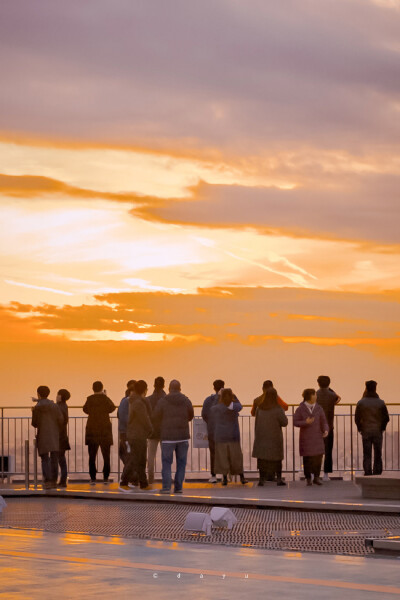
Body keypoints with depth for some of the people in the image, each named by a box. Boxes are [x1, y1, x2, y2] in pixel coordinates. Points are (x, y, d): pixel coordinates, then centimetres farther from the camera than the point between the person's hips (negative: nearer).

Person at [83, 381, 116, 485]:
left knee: (92, 456, 3)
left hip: (92, 429, 0)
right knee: (106, 455, 10)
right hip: (105, 429, 0)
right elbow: (112, 408, 9)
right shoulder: (105, 399, -9)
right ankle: (105, 477, 8)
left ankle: (93, 478, -2)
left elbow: (86, 410, 11)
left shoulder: (89, 399, -5)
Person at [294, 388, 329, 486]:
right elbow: (295, 422, -5)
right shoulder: (300, 409, -5)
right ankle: (308, 479, 9)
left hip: (317, 438, 2)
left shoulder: (319, 408, 2)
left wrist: (326, 430, -15)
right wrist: (305, 422, -22)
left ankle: (316, 478, 8)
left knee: (318, 457, -4)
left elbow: (324, 422, 5)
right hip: (306, 438, -2)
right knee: (307, 459, -2)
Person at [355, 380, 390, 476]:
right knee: (377, 455, 7)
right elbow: (386, 418, 0)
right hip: (378, 432, 0)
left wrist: (360, 429, 12)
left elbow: (357, 418, -2)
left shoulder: (361, 403, -4)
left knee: (367, 455, 3)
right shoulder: (381, 403, -3)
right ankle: (377, 473, 5)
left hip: (366, 432, 0)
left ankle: (367, 473, -2)